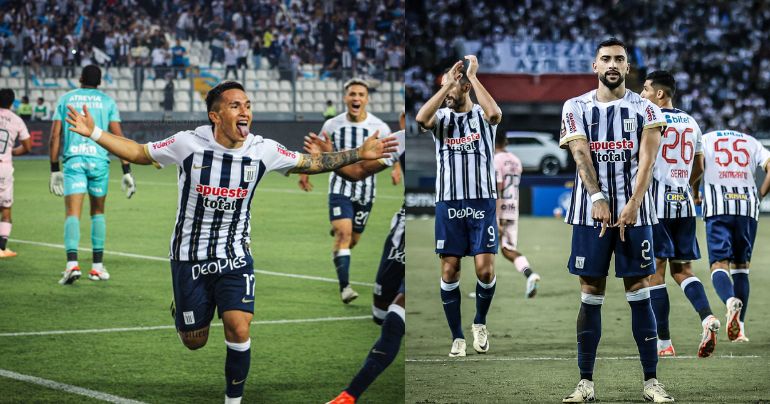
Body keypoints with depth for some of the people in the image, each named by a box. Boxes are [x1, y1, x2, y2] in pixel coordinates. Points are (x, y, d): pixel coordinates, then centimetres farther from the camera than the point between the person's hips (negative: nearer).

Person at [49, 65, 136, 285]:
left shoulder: (65, 99, 11)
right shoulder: (107, 101, 9)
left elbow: (55, 137, 6)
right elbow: (118, 138, 2)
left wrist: (54, 170, 11)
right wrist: (126, 171, 3)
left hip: (73, 159, -1)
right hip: (98, 159, 1)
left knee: (72, 213, -6)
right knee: (98, 212, 15)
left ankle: (72, 263, -24)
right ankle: (97, 266, 16)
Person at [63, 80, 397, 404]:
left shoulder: (263, 150, -8)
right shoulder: (188, 143, -14)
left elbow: (310, 164, 6)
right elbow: (139, 153, -2)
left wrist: (358, 154, 0)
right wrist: (94, 133, -12)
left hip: (235, 257, 1)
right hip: (190, 256, -1)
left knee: (239, 330, -17)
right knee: (194, 342, 7)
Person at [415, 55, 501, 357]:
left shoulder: (482, 116, 3)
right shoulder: (441, 117, 7)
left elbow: (495, 113, -23)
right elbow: (420, 119, -17)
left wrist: (473, 76, -16)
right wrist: (447, 84, -15)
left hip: (482, 202, -2)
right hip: (448, 204, 2)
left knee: (485, 270, -8)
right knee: (449, 270, -1)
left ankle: (480, 323, 18)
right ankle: (457, 337, 9)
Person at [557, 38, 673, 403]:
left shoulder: (645, 110, 4)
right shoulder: (576, 108, 5)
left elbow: (646, 161, -6)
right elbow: (581, 156, -7)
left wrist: (632, 205, -19)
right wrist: (597, 198, -22)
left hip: (634, 212, 0)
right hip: (590, 212, 0)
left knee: (639, 292, 1)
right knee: (591, 295, 3)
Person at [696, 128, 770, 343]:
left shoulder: (705, 139, 13)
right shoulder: (752, 142, 19)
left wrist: (695, 194, 7)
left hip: (717, 207, -2)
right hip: (747, 208, 2)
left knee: (719, 265, -4)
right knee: (741, 267, 11)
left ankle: (731, 300, -37)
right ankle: (739, 328, 4)